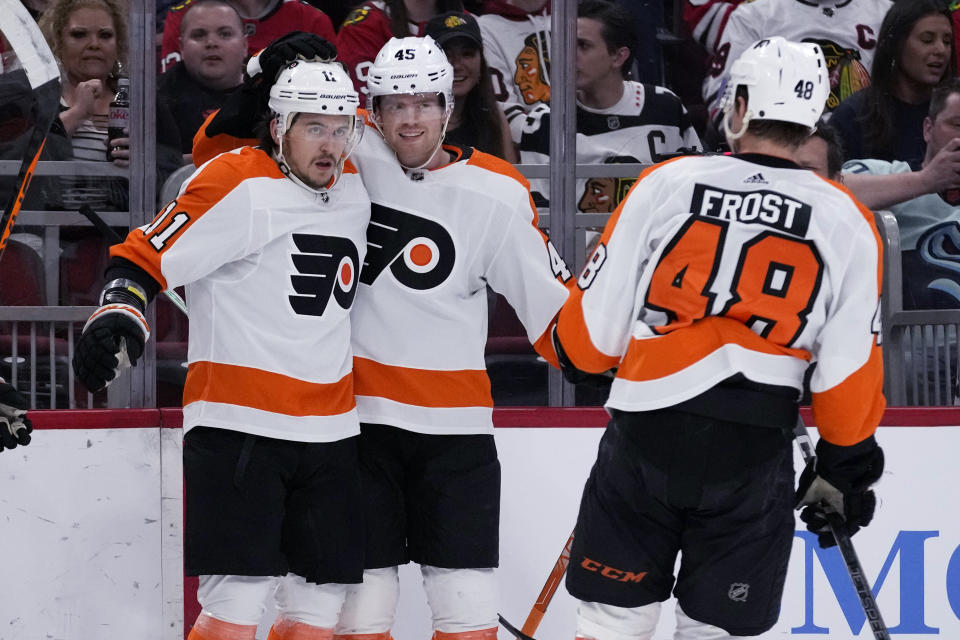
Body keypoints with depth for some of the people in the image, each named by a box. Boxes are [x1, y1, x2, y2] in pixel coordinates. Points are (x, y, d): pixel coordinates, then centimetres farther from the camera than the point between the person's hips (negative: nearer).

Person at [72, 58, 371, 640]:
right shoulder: (237, 186, -11)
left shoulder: (355, 190, 10)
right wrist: (120, 311, -28)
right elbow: (146, 258, -12)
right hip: (237, 425, -7)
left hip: (329, 433, 7)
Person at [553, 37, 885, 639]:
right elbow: (851, 366, 2)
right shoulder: (846, 224, -1)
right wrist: (846, 464, 15)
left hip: (646, 433, 0)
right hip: (755, 456, 0)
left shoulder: (667, 184, -4)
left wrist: (581, 361, 22)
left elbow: (598, 318, 0)